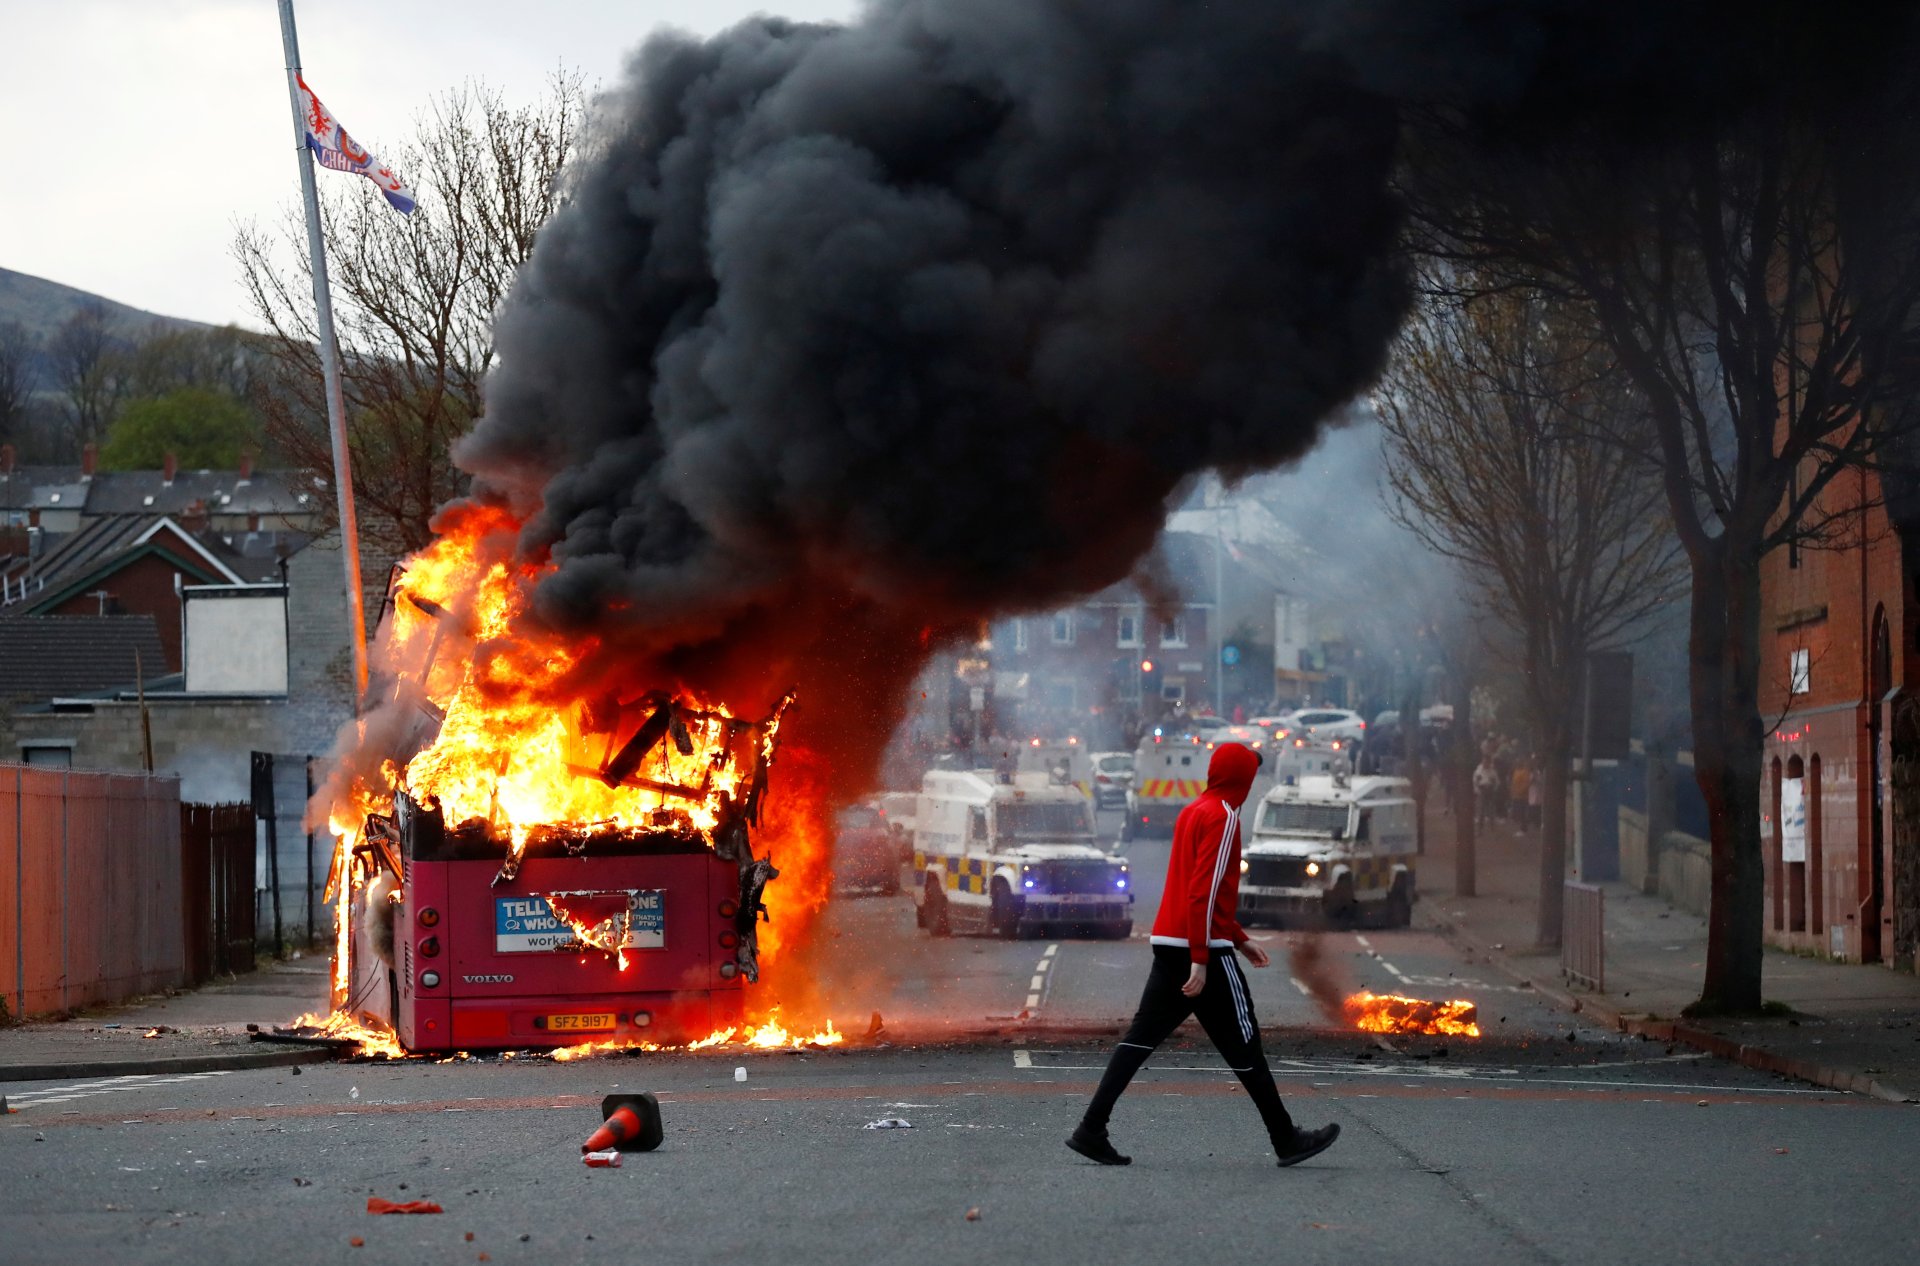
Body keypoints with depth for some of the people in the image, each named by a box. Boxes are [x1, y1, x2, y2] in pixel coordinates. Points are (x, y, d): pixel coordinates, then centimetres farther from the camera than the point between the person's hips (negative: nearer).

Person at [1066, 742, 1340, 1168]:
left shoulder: (1191, 813, 18)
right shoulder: (1222, 817, -12)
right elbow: (1205, 892, -19)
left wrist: (1239, 940, 29)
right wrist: (1201, 960, -21)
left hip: (1167, 942, 9)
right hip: (1204, 947, -9)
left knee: (1141, 1037, 4)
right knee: (1243, 1044, 0)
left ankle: (1092, 1129, -4)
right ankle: (1286, 1140, 9)